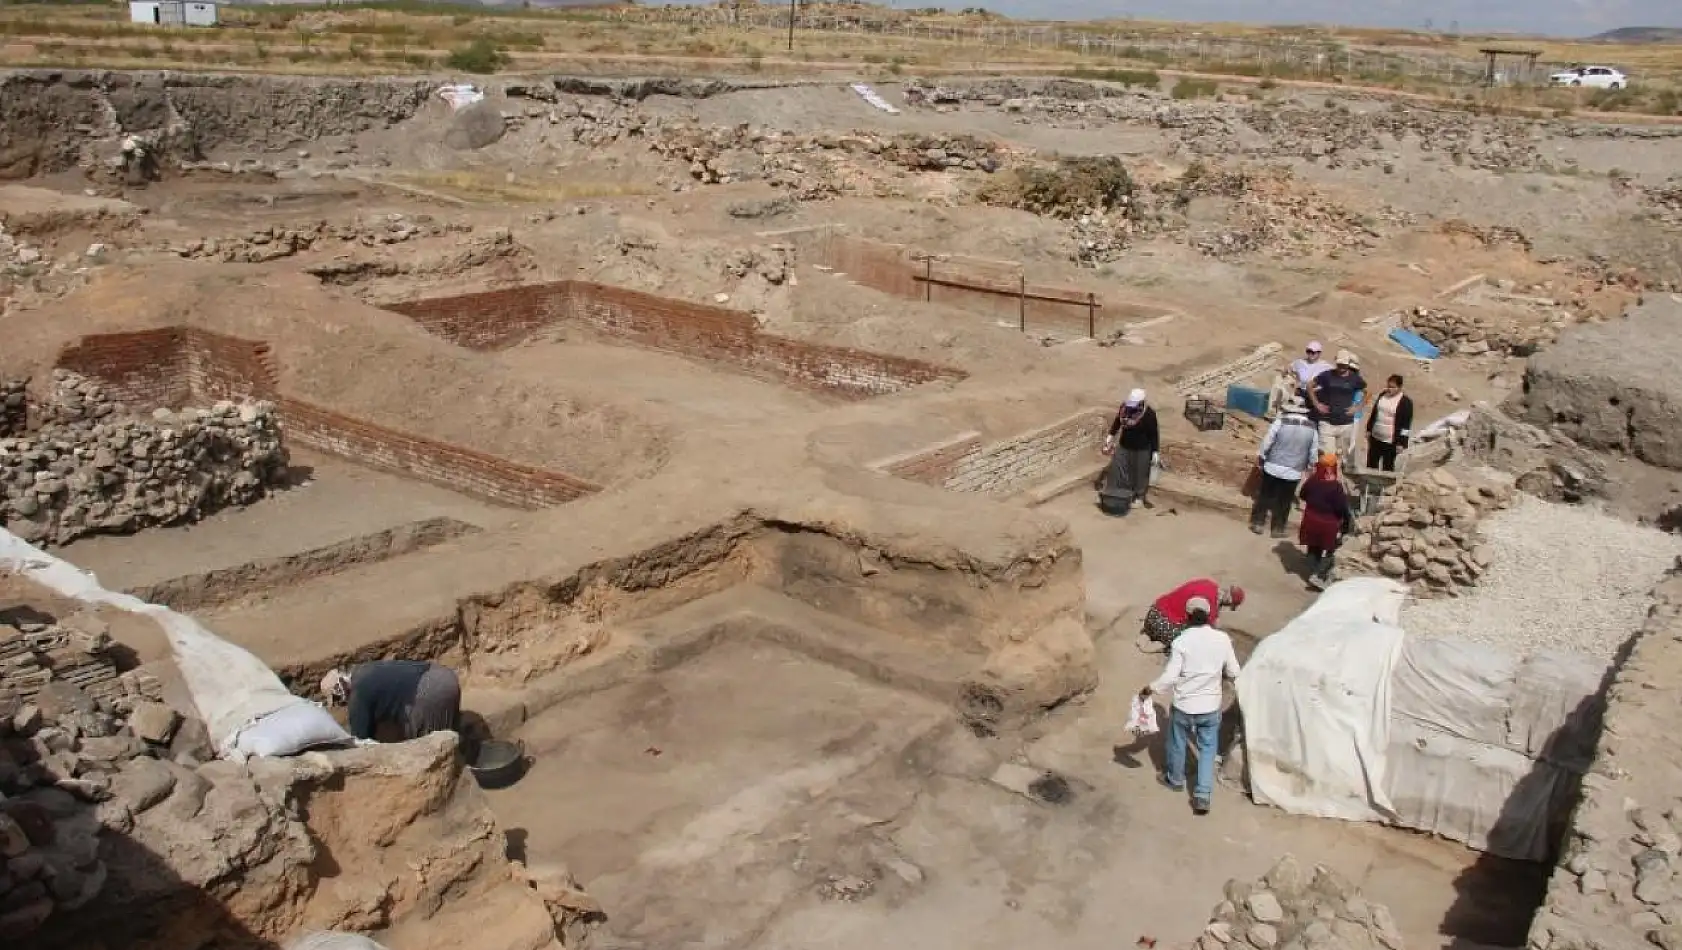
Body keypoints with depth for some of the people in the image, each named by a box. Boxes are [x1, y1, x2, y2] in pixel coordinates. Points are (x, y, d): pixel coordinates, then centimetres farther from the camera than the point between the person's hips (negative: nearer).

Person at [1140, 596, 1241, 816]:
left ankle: (1175, 779, 45)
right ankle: (1202, 795, 12)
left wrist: (1150, 689, -3)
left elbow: (1169, 677, -19)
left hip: (1183, 705, -2)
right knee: (1207, 748, 18)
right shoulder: (1223, 639, -10)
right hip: (1211, 706, 2)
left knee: (1177, 744, 23)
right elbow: (1234, 673, 0)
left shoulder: (1181, 641, -19)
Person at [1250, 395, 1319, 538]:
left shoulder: (1280, 422, -11)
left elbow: (1267, 442, -7)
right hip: (1294, 472, 1)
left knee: (1265, 495, 12)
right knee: (1284, 501, 10)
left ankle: (1258, 523, 16)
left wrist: (1260, 457, 7)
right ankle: (1278, 528, 15)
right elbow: (1313, 453, 4)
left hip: (1273, 467, -1)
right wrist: (1309, 466, 19)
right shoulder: (1312, 428, -3)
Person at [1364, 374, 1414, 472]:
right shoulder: (1382, 395, 6)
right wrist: (1369, 429, 16)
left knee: (1387, 468, 2)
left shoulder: (1405, 402, -13)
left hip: (1390, 441, -6)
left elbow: (1406, 424, -13)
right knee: (1371, 464, 16)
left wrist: (1401, 442, -15)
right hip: (1375, 437, 7)